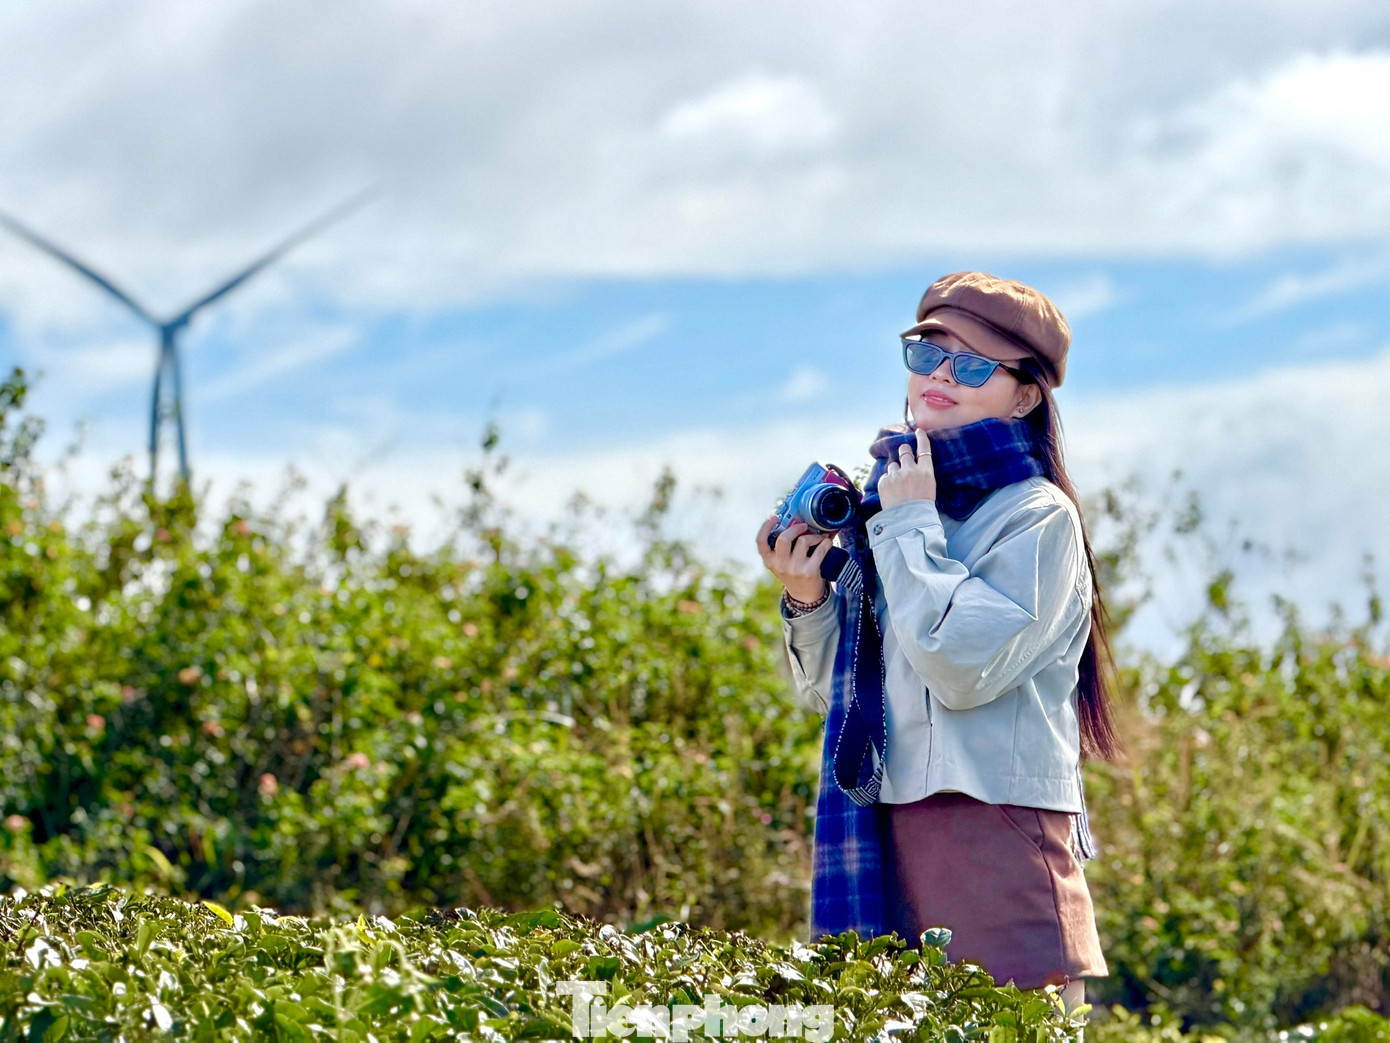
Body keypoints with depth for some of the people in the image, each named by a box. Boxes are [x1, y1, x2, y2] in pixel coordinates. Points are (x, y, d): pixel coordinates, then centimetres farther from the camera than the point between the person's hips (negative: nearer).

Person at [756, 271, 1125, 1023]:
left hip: (998, 839, -6)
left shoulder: (1036, 517, -5)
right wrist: (806, 600, -1)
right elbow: (831, 695, 17)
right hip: (889, 834, 6)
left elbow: (961, 669, -19)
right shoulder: (883, 503, 13)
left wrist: (912, 526, -10)